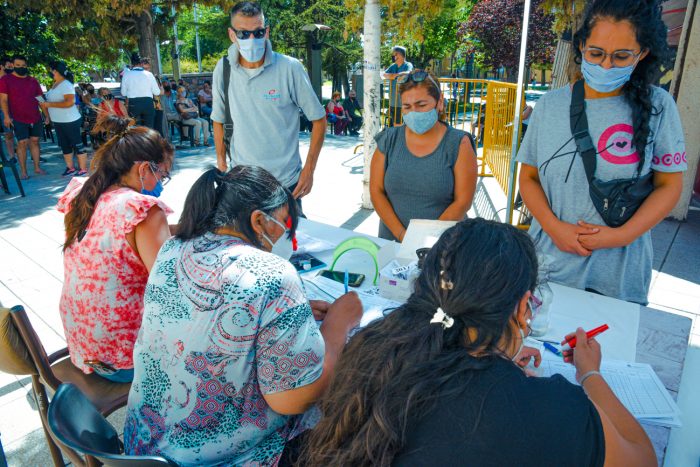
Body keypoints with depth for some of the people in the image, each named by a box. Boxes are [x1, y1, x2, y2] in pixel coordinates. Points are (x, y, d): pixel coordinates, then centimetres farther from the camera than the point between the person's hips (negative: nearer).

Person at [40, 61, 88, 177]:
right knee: (64, 146, 14)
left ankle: (83, 169, 2)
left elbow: (69, 102, -27)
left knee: (77, 145, -3)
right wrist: (45, 105, 4)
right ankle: (70, 168, 23)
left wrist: (50, 104, -22)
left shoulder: (66, 85, -15)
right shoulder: (55, 84, 11)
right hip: (58, 122, 10)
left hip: (70, 121, -10)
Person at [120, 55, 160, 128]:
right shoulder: (149, 74, 2)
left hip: (133, 104, 0)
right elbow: (157, 92, 3)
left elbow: (123, 93, 7)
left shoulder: (127, 74, 2)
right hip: (148, 103, 0)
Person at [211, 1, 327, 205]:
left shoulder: (290, 68, -12)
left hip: (287, 181, -2)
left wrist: (309, 170, -10)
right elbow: (219, 120, 11)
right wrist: (221, 164, 8)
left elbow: (318, 118, -6)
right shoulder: (222, 70, -2)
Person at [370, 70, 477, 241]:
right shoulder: (389, 140, 7)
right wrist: (402, 235, -8)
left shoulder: (458, 144, 0)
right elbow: (376, 191, 3)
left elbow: (463, 201, -5)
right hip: (392, 240, 2)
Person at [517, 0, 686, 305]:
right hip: (550, 263, 1)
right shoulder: (550, 105, -2)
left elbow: (669, 185, -2)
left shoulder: (657, 106, -5)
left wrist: (623, 235, -15)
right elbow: (529, 177, 2)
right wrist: (554, 227, -13)